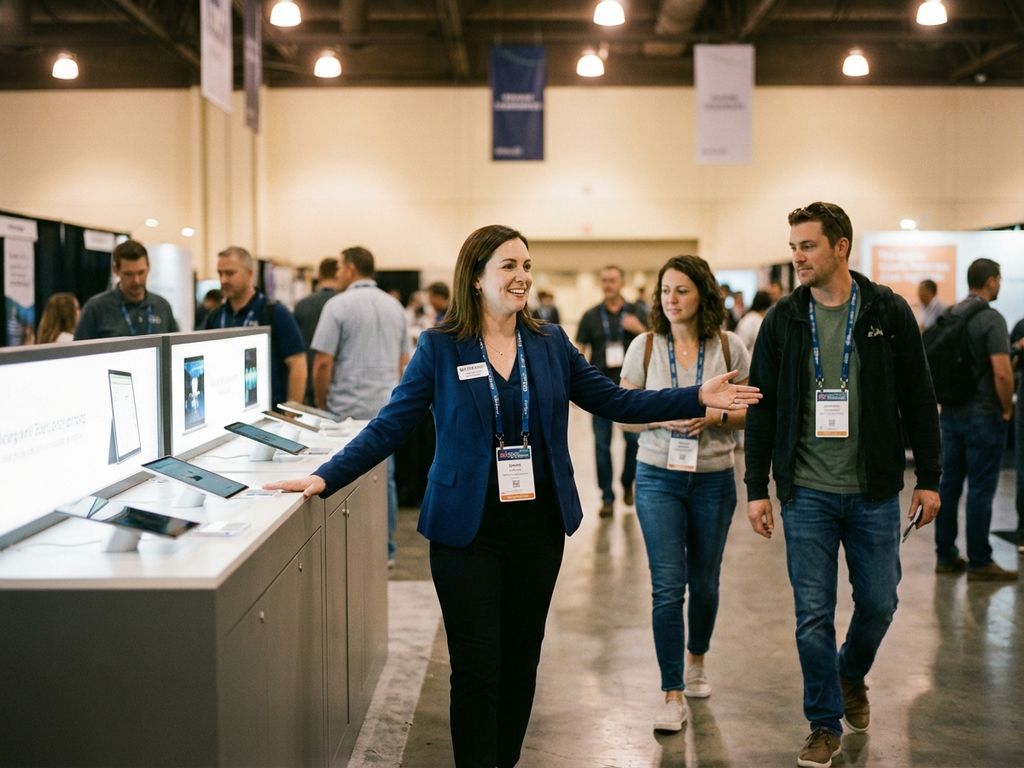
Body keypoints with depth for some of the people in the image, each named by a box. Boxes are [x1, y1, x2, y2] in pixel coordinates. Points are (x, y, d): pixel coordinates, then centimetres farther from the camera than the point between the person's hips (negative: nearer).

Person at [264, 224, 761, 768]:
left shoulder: (551, 343, 4)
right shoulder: (439, 348, -6)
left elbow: (614, 401, 5)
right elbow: (389, 426, -7)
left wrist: (699, 397, -2)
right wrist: (325, 478, -17)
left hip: (538, 525, 4)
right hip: (467, 530, -3)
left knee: (520, 661, 13)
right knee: (476, 668, -2)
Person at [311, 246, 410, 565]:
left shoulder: (338, 305, -8)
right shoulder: (394, 306, 11)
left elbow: (323, 362, -11)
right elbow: (404, 361, 16)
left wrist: (322, 404, 0)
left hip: (349, 408, -5)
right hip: (386, 407, 5)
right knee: (384, 478, 10)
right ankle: (385, 551, 15)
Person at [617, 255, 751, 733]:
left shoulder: (729, 348, -2)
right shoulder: (644, 347, -2)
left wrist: (717, 416, -16)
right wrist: (663, 418, -17)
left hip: (714, 479, 1)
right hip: (658, 477, -1)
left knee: (704, 582, 14)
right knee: (667, 586, -7)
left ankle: (696, 660, 42)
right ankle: (672, 695, 1)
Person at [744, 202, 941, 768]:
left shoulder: (888, 313, -2)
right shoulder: (782, 320, 0)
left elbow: (918, 400, 2)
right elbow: (762, 408, 3)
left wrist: (928, 479, 1)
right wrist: (757, 488, 0)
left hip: (873, 492, 0)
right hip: (806, 492, 0)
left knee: (878, 603, 10)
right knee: (813, 613, 2)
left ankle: (852, 676, 41)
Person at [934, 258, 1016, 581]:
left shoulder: (950, 316, 8)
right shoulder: (991, 319, -15)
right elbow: (1002, 373, -23)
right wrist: (1007, 409, -8)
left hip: (950, 412, 7)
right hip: (983, 416, -7)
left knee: (949, 483, 11)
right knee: (981, 488, -2)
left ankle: (945, 556, 17)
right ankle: (979, 562, 3)